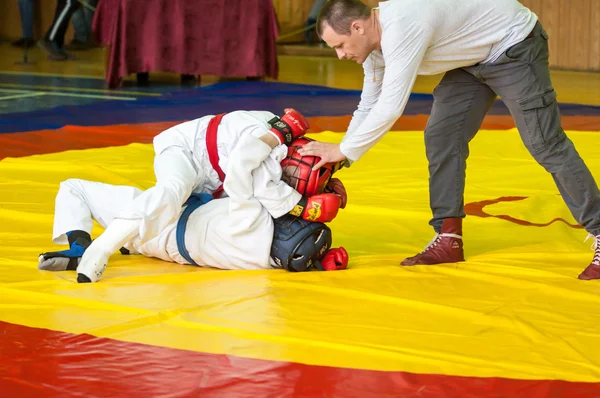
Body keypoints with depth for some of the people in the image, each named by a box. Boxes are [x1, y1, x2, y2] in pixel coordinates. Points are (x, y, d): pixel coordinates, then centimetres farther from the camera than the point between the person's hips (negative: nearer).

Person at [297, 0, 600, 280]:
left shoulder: (401, 27, -35)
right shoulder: (374, 39, -4)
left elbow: (390, 108, -35)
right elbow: (369, 107, 8)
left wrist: (342, 150, -24)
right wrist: (336, 161, 2)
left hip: (515, 46, -9)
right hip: (475, 59, 9)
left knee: (546, 145, -10)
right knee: (441, 137, 1)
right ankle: (449, 238, 7)